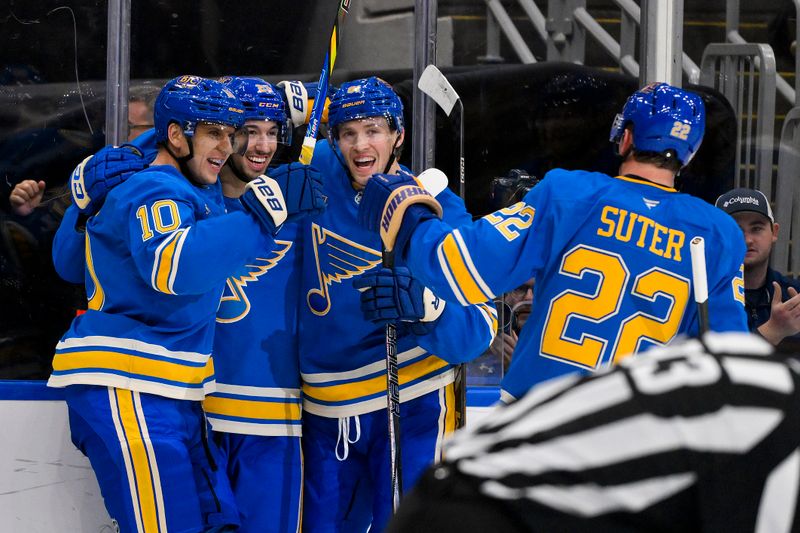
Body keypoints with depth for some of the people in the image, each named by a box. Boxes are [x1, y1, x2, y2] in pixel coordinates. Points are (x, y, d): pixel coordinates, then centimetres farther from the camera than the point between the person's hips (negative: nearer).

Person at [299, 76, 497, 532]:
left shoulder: (437, 209, -10)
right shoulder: (317, 177, -1)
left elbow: (480, 325, -14)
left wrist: (423, 307, -32)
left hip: (411, 407, -4)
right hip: (327, 409, 4)